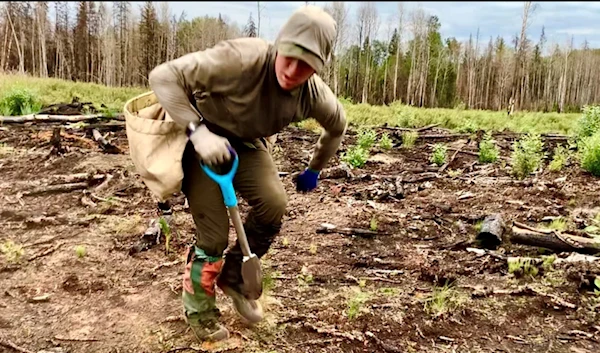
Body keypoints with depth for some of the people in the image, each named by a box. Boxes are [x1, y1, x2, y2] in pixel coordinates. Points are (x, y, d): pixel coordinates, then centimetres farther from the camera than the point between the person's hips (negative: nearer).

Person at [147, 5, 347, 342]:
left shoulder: (316, 96, -19)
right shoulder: (242, 59, -36)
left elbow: (337, 126, 6)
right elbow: (164, 76, -33)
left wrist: (314, 170, 15)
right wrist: (198, 131, -42)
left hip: (247, 145, 5)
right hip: (204, 140, -4)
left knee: (274, 204, -19)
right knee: (213, 235, -9)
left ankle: (234, 275, 10)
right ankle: (198, 309, 20)